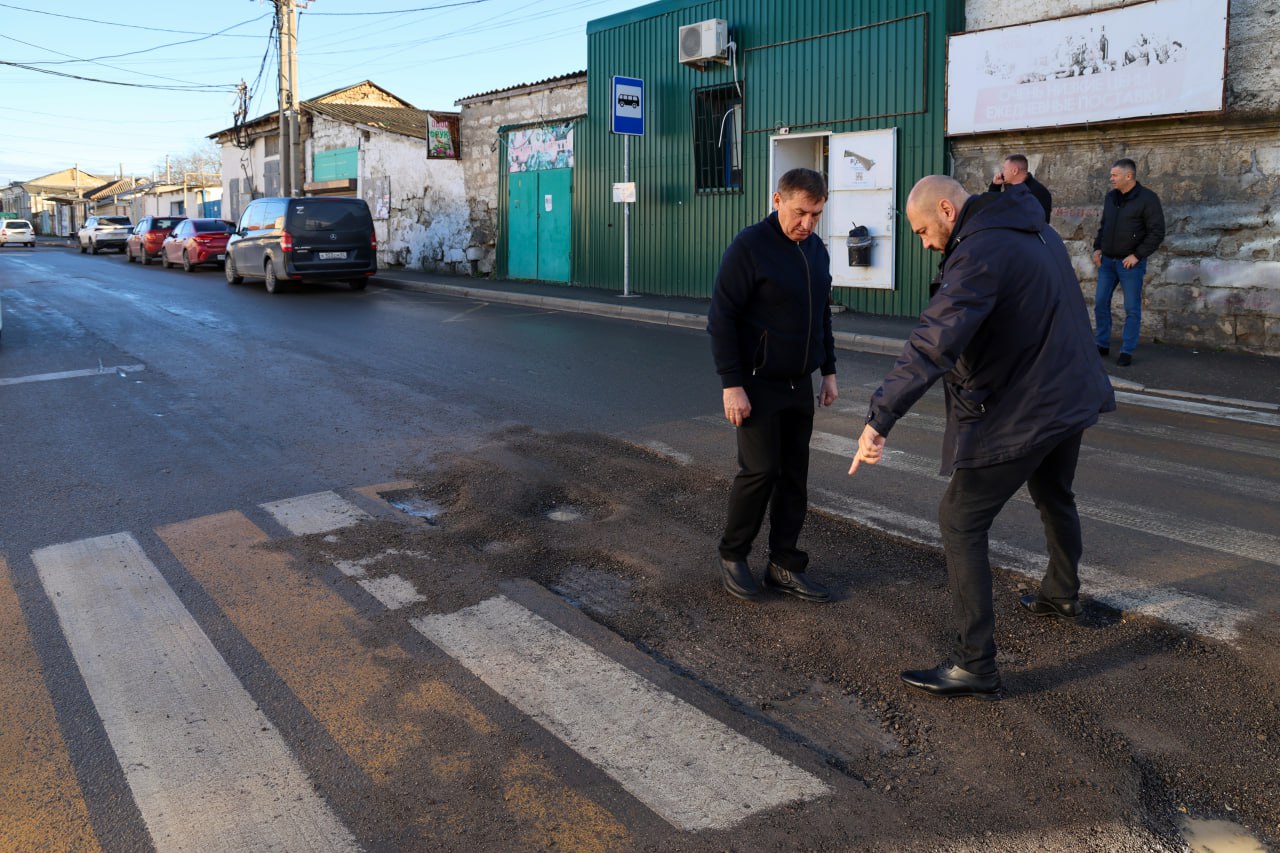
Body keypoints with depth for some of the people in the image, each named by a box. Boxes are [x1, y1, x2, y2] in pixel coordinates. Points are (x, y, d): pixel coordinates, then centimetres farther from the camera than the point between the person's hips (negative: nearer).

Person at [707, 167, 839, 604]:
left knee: (794, 475, 7)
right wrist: (731, 384, -18)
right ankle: (732, 556, 12)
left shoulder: (816, 249, 9)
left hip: (799, 384, 7)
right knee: (760, 470, -8)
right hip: (757, 384, -7)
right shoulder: (749, 248, -14)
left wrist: (828, 369, 15)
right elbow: (722, 318, -15)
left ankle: (784, 565, 17)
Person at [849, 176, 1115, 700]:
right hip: (1072, 397, 10)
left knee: (960, 522, -5)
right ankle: (1062, 596, 54)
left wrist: (880, 418, -39)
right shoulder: (1034, 229, 7)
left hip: (1019, 415, -10)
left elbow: (932, 343, -34)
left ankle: (973, 666, -5)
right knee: (1054, 499, 30)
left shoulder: (979, 252, -24)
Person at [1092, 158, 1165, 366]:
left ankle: (1127, 351, 7)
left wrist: (1137, 255, -17)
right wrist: (1098, 248, 6)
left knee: (1132, 308, 0)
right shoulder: (1110, 197, 8)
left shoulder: (1147, 199, -10)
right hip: (1107, 260, 6)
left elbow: (1157, 232, -12)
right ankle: (1102, 345, 21)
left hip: (1130, 263, -6)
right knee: (1100, 303, 8)